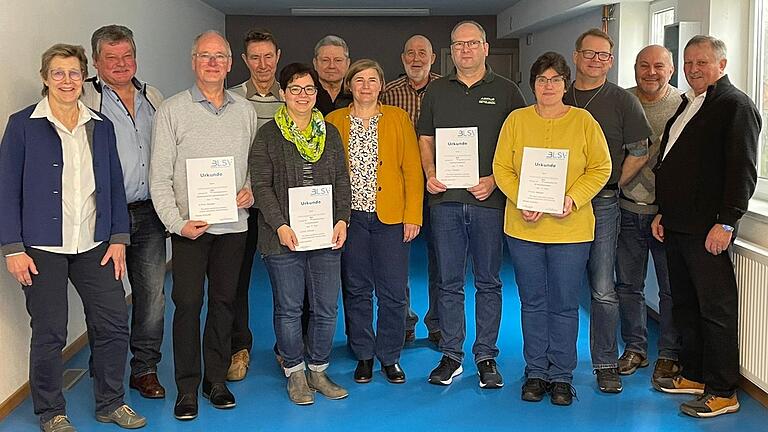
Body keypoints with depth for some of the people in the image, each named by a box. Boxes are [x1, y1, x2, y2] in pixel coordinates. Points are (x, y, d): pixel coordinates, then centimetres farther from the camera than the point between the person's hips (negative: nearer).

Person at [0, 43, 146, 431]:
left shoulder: (101, 127, 8)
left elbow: (114, 185, 11)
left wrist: (119, 238, 4)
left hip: (94, 245, 4)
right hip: (42, 249, -3)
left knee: (114, 323, 4)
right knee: (49, 333, 4)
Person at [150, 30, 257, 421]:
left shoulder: (245, 111, 9)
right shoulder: (172, 110, -1)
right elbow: (159, 176, -4)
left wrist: (251, 192, -4)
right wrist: (177, 222, -13)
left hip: (233, 224, 3)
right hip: (189, 226, -3)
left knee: (224, 301, 10)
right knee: (187, 304, -1)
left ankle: (216, 380, 22)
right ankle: (187, 388, 11)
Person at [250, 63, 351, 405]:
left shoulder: (330, 133, 12)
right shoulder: (268, 135, 0)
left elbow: (342, 181, 11)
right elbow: (261, 185, -5)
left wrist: (342, 220, -2)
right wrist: (280, 226, -14)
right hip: (284, 237, -3)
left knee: (326, 308, 7)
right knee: (288, 309, 6)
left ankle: (318, 370, 24)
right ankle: (295, 373, 21)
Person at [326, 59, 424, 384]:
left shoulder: (398, 119, 5)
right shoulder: (333, 122, 7)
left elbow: (413, 170, 1)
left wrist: (412, 215, -6)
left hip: (391, 218, -1)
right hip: (350, 218, 1)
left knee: (393, 292, 2)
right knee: (356, 290, 8)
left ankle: (389, 357, 18)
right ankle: (364, 355, 23)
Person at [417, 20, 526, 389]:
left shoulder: (506, 92, 6)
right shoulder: (436, 91, 13)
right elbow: (425, 139, 15)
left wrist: (495, 179, -11)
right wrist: (430, 173, -4)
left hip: (489, 199, -1)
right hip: (445, 198, 2)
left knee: (488, 282, 5)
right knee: (449, 282, 6)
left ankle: (486, 357, 16)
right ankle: (451, 355, 16)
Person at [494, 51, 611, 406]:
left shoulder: (583, 121, 2)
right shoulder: (516, 120, 4)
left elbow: (600, 168, 1)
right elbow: (501, 167, 2)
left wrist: (573, 199, -14)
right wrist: (520, 201, -13)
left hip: (570, 228, -1)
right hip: (523, 226, 1)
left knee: (564, 306, 5)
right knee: (532, 303, 10)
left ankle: (561, 376, 18)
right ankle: (536, 373, 23)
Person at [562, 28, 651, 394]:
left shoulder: (623, 101, 3)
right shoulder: (558, 100, 11)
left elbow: (639, 154, 4)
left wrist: (611, 186, 2)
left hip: (602, 203, -2)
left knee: (603, 291, -3)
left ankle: (605, 364, 9)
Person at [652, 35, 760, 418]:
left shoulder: (736, 105, -8)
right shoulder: (687, 104, 18)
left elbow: (743, 170, -16)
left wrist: (726, 223, -20)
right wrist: (663, 212, 19)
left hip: (708, 229, -9)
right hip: (676, 226, 9)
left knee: (716, 309, -2)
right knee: (684, 304, 15)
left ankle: (722, 392, 7)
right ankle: (693, 375, 28)